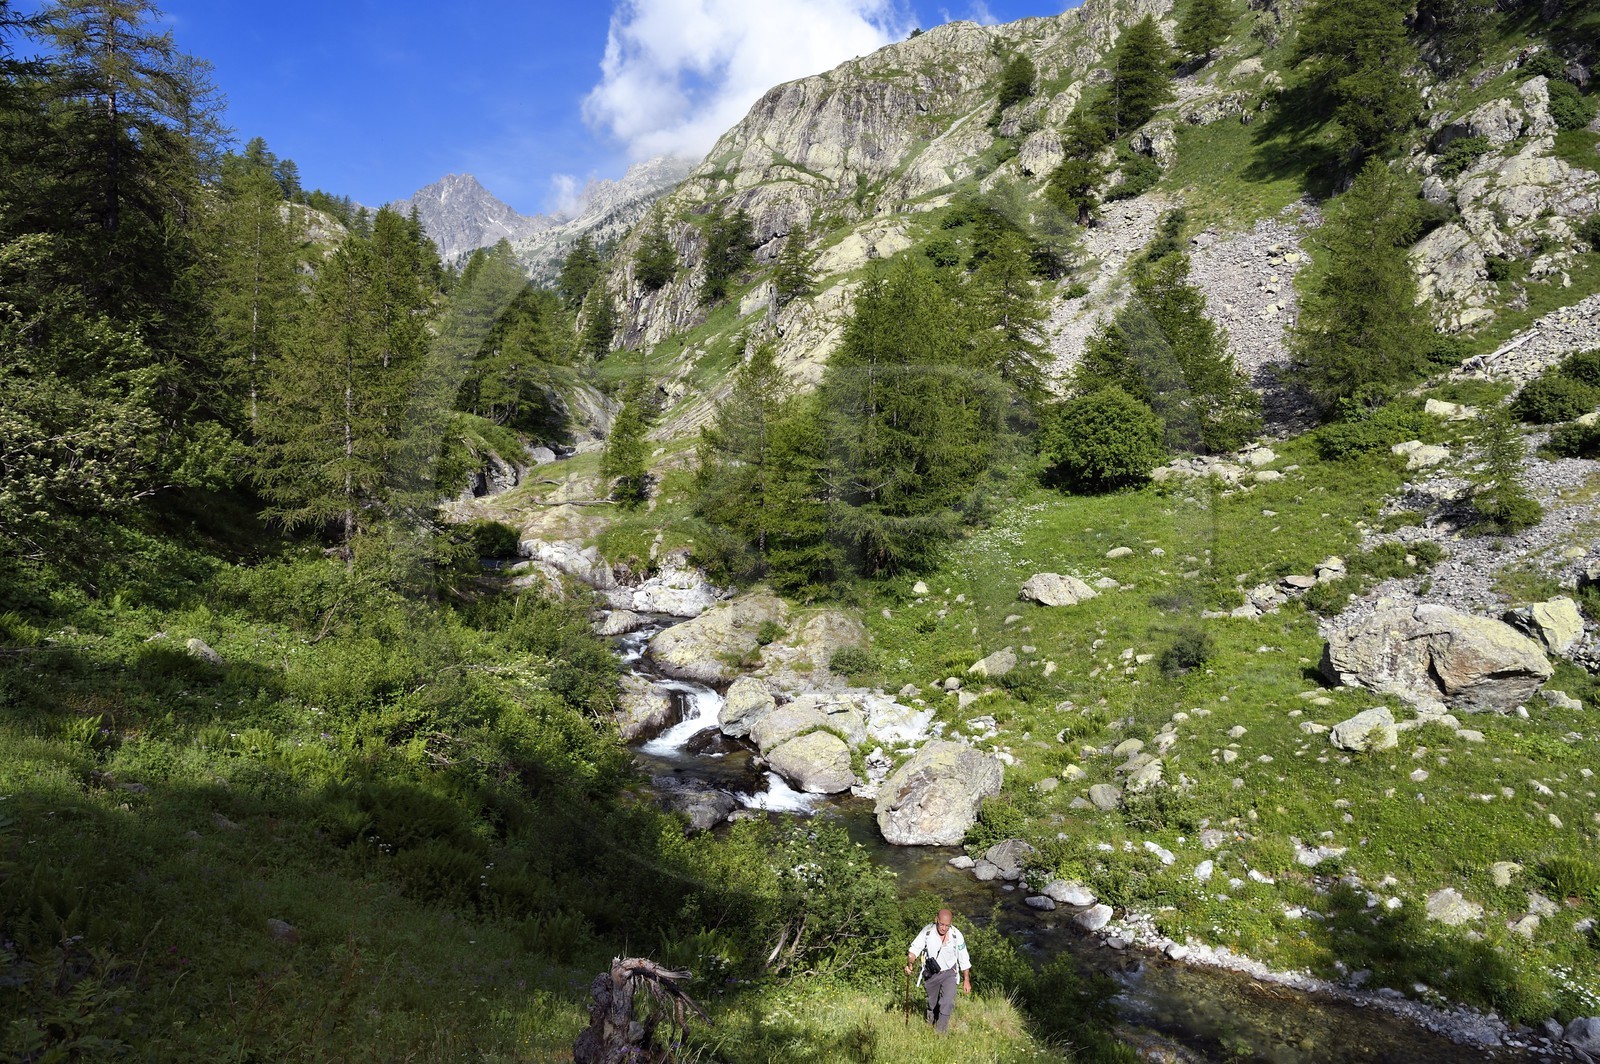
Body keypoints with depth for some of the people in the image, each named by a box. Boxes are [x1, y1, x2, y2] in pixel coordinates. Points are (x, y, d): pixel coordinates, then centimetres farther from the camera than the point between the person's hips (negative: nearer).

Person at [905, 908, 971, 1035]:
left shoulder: (957, 936, -18)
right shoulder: (927, 932, -19)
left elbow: (964, 960, -5)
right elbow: (914, 949, -14)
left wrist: (966, 980, 2)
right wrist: (910, 963, -33)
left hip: (948, 973, -1)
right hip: (930, 974, 1)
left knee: (947, 1003, -19)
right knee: (932, 1004, 15)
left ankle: (941, 1032, -7)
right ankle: (931, 1028, 41)